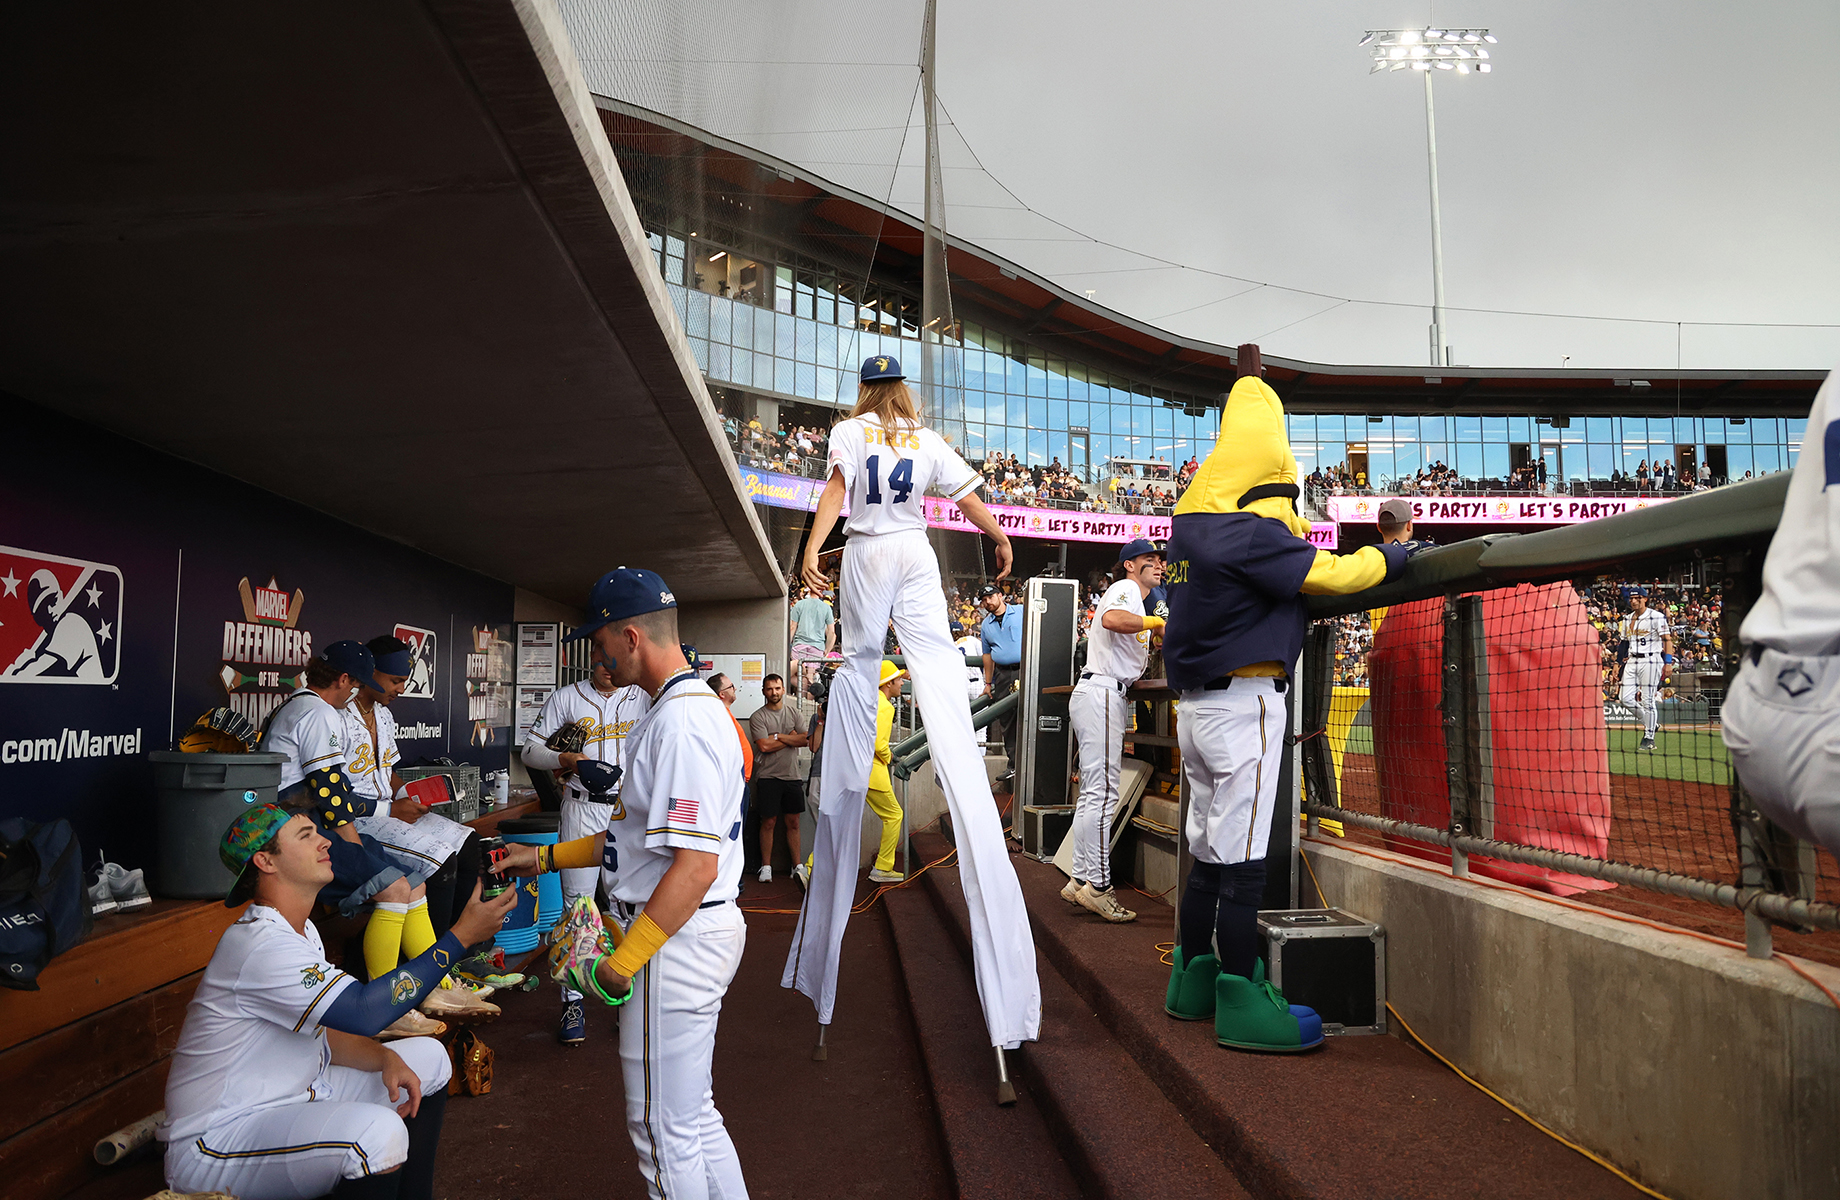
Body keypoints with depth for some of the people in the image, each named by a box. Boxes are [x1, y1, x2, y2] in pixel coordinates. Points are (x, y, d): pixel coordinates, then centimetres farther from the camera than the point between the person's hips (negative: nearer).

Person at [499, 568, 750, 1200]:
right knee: (692, 1115, 21)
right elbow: (648, 835, 20)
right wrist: (546, 857, 21)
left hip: (675, 944, -10)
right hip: (704, 933, 10)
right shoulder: (694, 708, 13)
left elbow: (696, 865, -27)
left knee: (664, 1131, 6)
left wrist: (619, 965, -21)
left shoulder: (681, 721, -22)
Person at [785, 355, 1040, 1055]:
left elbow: (836, 486, -12)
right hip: (916, 554, 1)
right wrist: (1001, 539, 26)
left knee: (859, 661, 7)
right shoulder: (927, 440, 12)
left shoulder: (851, 431, 5)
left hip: (866, 553, -1)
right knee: (937, 662, -7)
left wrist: (813, 546, -22)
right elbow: (969, 496, 12)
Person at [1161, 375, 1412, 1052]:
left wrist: (1293, 535, 8)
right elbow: (1330, 575, -15)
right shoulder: (1253, 532, -16)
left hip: (1197, 704, 9)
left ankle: (1194, 980, 25)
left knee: (1209, 855, 16)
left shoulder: (1195, 523, 10)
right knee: (1242, 863, -4)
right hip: (1245, 699, -9)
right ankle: (1243, 1005, 3)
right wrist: (1390, 555, 0)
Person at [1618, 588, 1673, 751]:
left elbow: (1667, 640, -7)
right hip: (1632, 661, 6)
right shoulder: (1627, 619, 14)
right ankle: (1650, 721, 20)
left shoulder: (1656, 617, -5)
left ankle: (1649, 738, 4)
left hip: (1651, 661, -6)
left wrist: (1668, 662, -15)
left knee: (1647, 700, -5)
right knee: (1625, 697, -2)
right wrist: (1623, 660, 12)